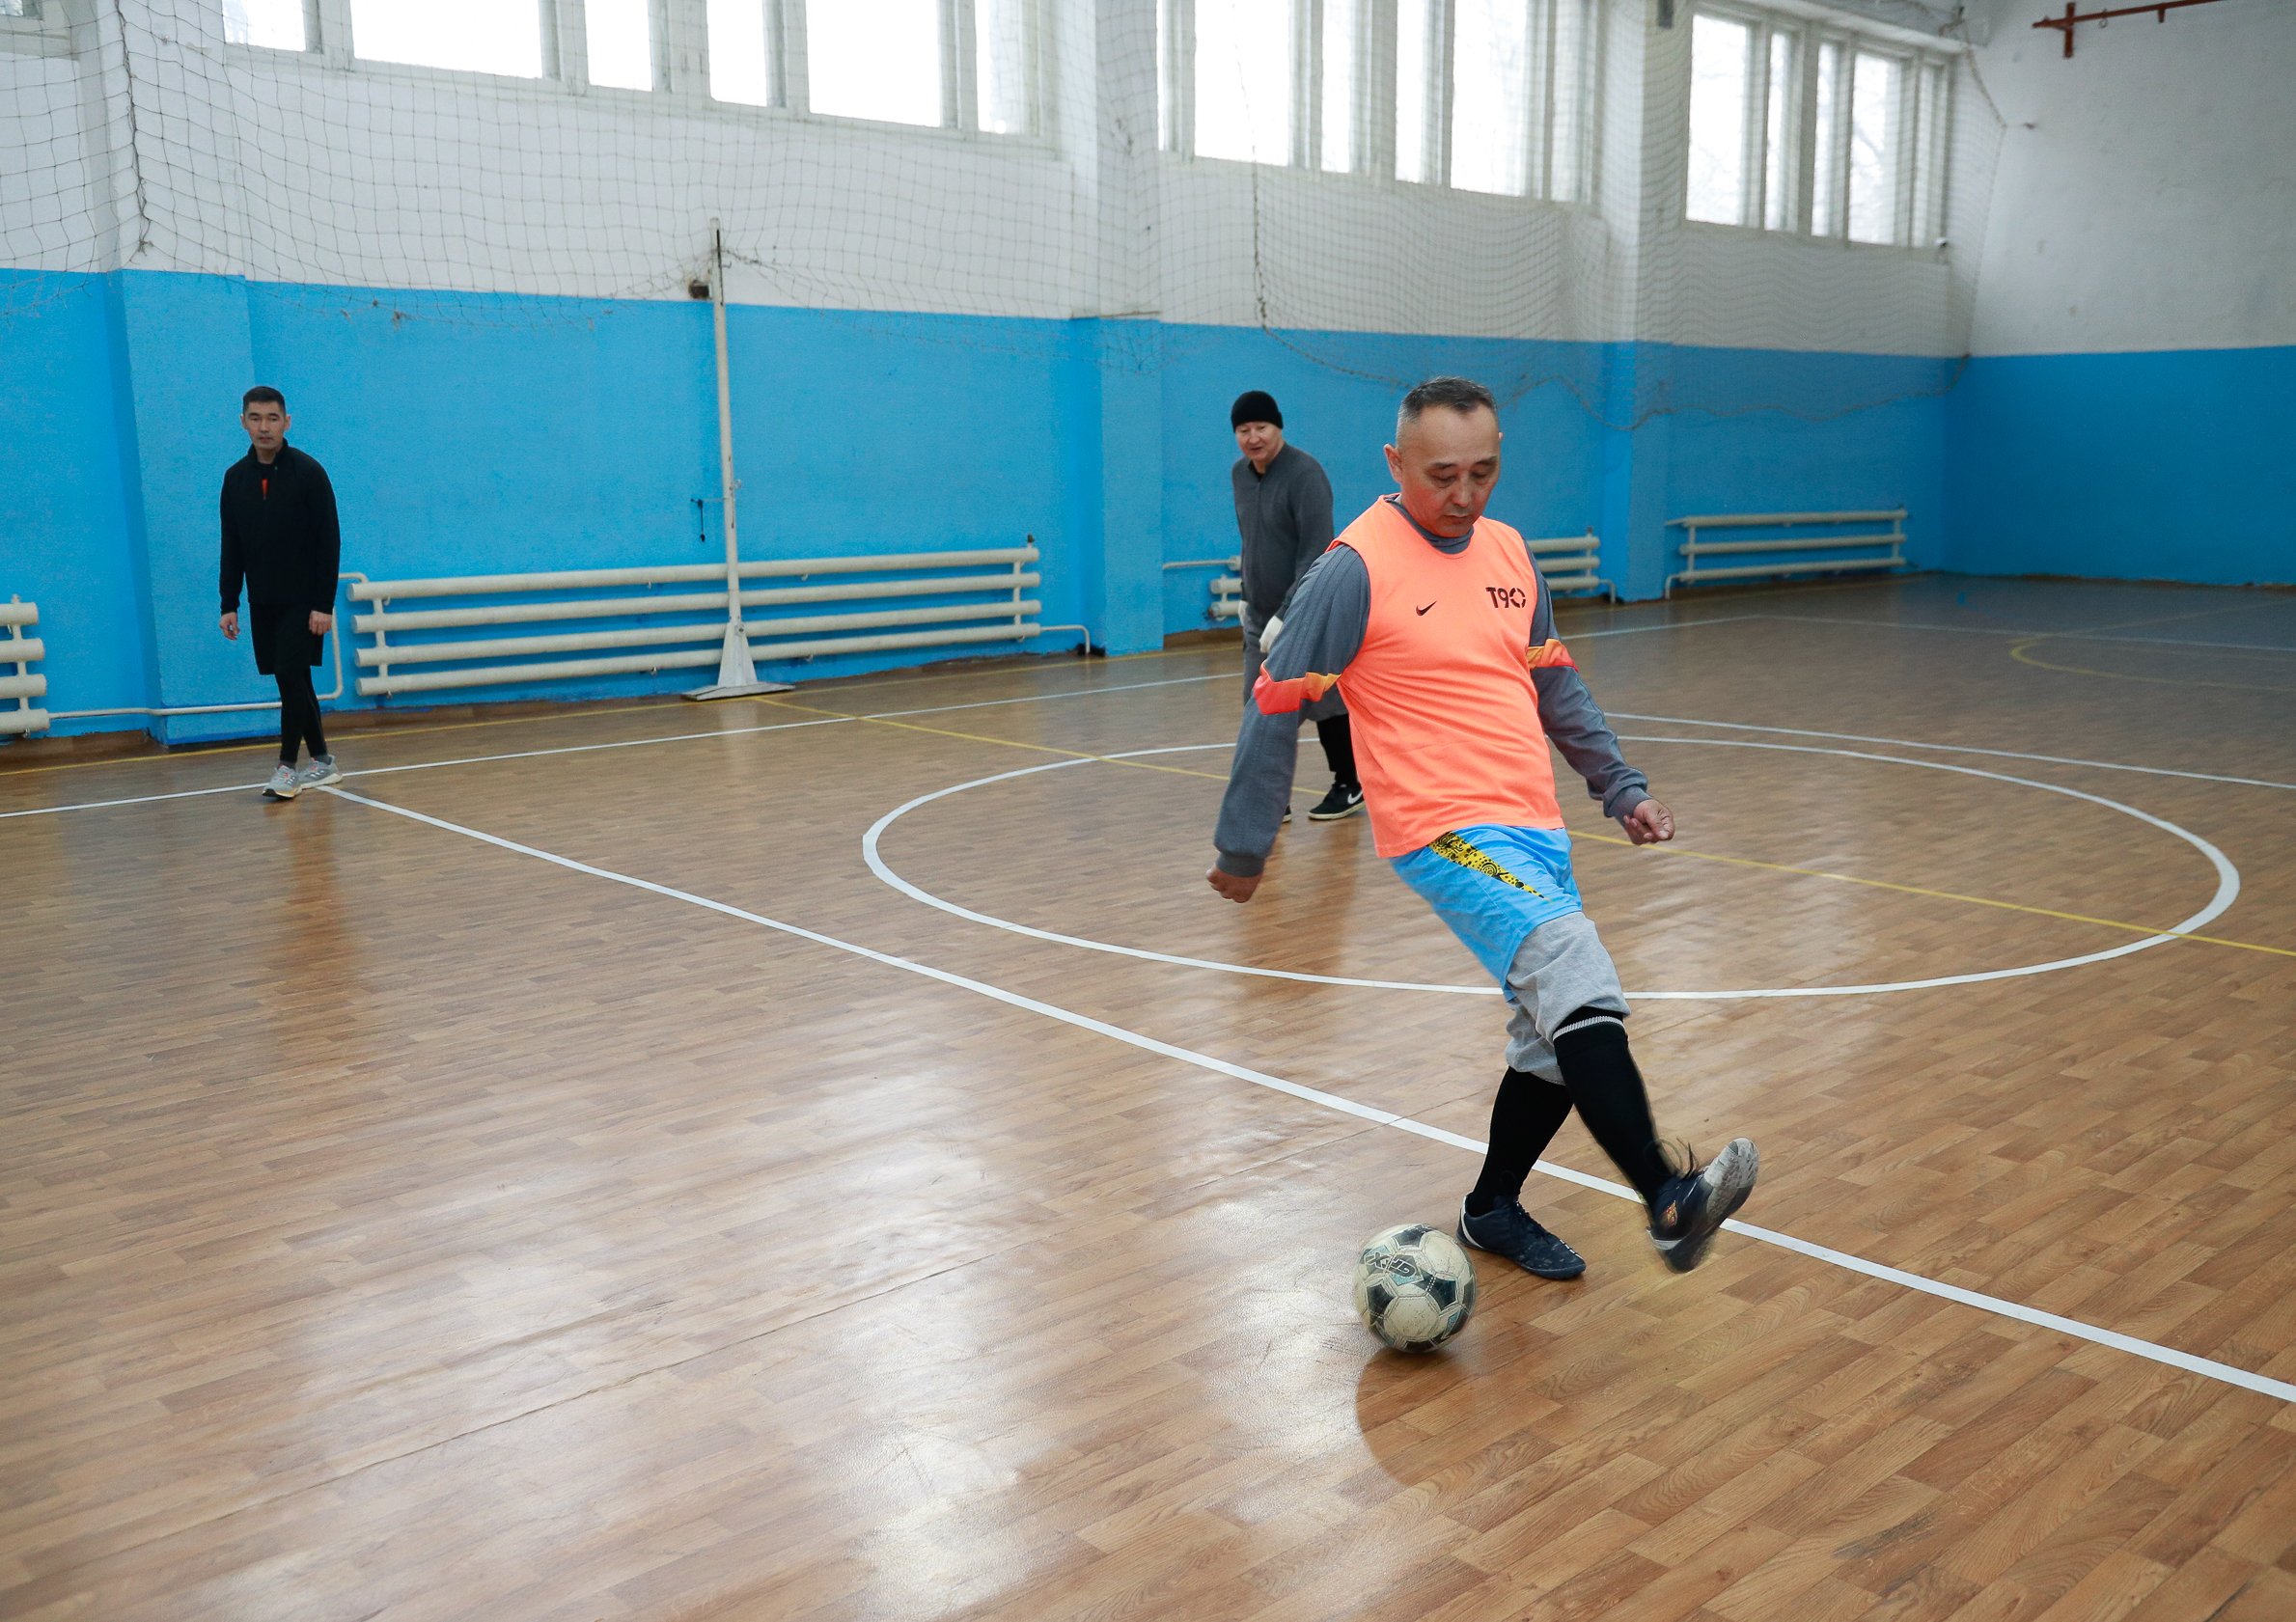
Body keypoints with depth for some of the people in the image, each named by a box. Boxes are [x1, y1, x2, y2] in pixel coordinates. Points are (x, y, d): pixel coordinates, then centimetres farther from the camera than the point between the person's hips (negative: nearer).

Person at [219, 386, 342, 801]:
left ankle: (287, 767, -1)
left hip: (302, 600, -5)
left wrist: (324, 604, -15)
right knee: (292, 681, 8)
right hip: (262, 602, 5)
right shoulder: (235, 478, 6)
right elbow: (232, 547, 10)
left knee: (291, 677, -9)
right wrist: (229, 604, 5)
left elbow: (330, 541, -11)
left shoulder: (309, 472, -9)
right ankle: (322, 761, 18)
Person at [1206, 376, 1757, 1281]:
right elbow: (1275, 705, -6)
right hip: (1445, 832, -8)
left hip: (1535, 829, 8)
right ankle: (1666, 1202, -28)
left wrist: (1620, 788, 17)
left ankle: (1493, 1209, 29)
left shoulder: (1508, 552, 11)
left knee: (1558, 1039, 10)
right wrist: (1243, 848, -3)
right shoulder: (1358, 567, -10)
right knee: (1578, 978, -26)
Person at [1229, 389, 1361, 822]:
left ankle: (1348, 787, 24)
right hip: (1260, 617, 6)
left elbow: (1316, 552, -22)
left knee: (1325, 705, 5)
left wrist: (1286, 614, -25)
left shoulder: (1305, 473, -17)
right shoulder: (1240, 474, 6)